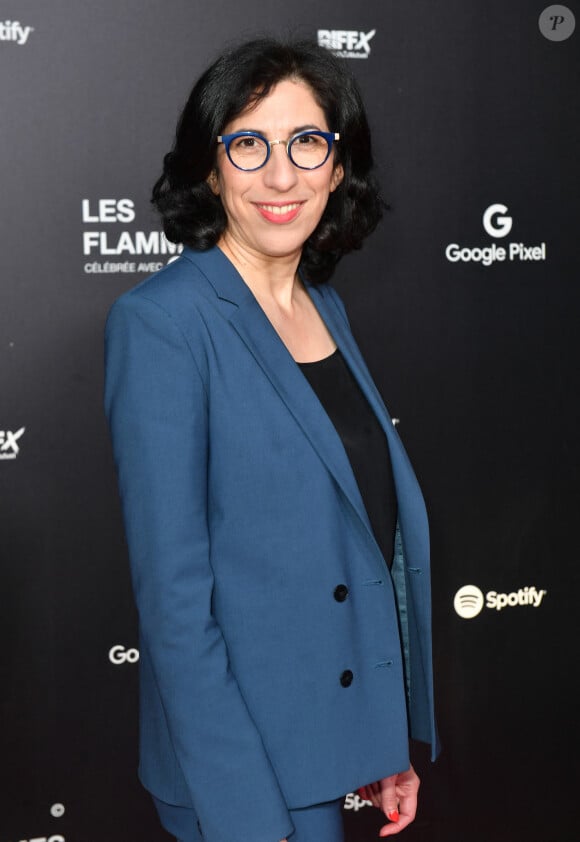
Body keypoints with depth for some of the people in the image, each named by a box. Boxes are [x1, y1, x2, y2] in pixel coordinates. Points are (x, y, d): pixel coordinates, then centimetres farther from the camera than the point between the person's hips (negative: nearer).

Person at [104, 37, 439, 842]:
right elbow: (172, 591, -20)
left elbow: (375, 528, 9)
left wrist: (391, 744, 12)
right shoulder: (161, 321, -18)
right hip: (249, 755, -7)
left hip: (343, 724, 7)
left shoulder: (325, 306, 4)